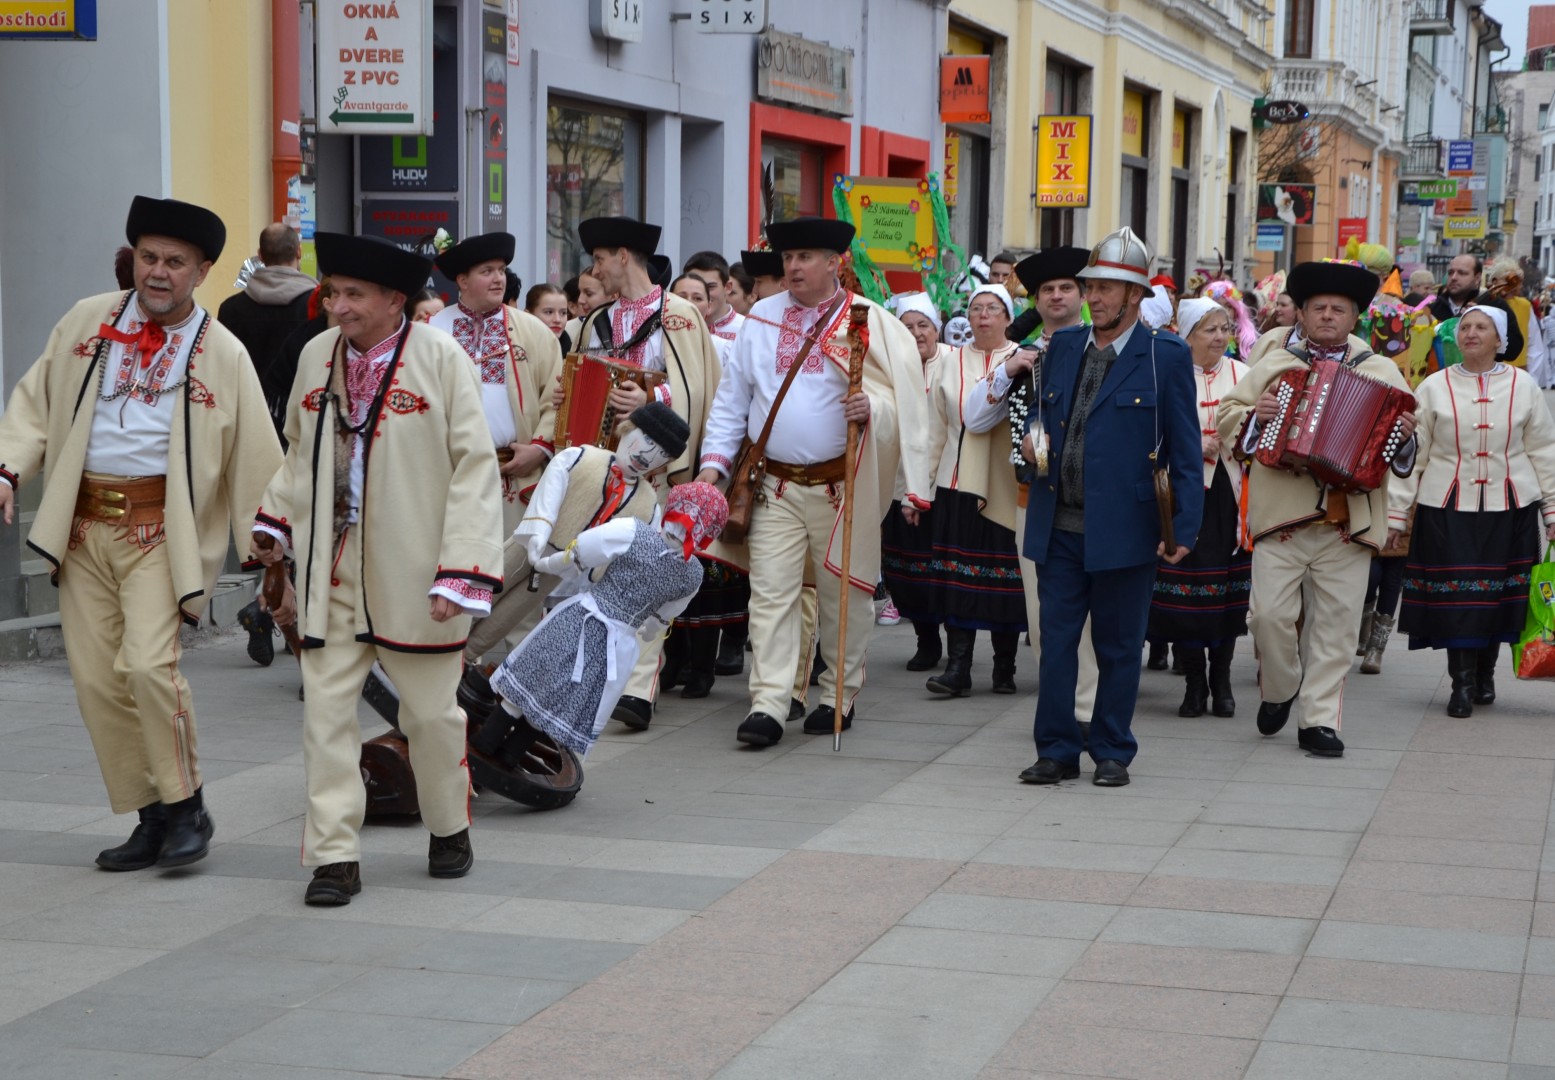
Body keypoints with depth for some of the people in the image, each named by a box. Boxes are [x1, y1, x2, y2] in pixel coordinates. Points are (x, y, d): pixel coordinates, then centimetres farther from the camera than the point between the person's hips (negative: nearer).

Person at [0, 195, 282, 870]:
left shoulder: (222, 354, -1)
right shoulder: (87, 322, 8)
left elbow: (257, 459, 0)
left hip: (160, 529, -4)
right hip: (82, 525, 4)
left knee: (148, 663, -20)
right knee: (96, 680, 4)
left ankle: (186, 807, 1)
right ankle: (152, 818, 18)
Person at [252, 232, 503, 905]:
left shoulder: (438, 357, -8)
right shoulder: (317, 355, 5)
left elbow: (474, 467, -10)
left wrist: (462, 570, -16)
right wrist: (277, 521, 8)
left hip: (410, 573, -3)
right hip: (329, 572, 3)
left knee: (431, 710, 9)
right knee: (325, 709, -1)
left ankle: (449, 830, 31)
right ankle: (335, 856, 6)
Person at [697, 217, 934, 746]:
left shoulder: (870, 321, -2)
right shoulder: (760, 319, 8)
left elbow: (902, 395, -4)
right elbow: (732, 398, 10)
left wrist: (873, 407, -26)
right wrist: (714, 461, 1)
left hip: (842, 485, -2)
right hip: (775, 486, 2)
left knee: (842, 593, 6)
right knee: (770, 593, -5)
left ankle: (838, 697, 21)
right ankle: (767, 706, -7)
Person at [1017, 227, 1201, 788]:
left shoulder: (1166, 356, -4)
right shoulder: (1063, 346, 10)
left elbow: (1185, 451, -4)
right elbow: (1041, 410, 25)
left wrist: (1185, 526, -10)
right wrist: (1032, 435, 1)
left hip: (1123, 529, -4)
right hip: (1059, 527, 4)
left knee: (1118, 648, 7)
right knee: (1055, 641, 5)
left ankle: (1112, 753, 19)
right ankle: (1057, 751, 14)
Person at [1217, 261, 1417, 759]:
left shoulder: (1382, 372, 12)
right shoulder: (1273, 366, 11)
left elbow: (1405, 438, 15)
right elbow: (1227, 414, 14)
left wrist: (1404, 434, -7)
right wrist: (1253, 416, -6)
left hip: (1349, 519, 0)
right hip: (1281, 516, 0)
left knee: (1336, 623, 1)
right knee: (1271, 613, -6)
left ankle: (1320, 719, 10)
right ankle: (1279, 690, 21)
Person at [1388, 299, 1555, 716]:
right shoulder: (1434, 387, 2)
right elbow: (1411, 454, 1)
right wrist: (1395, 513, -3)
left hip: (1509, 509, 1)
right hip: (1448, 509, -1)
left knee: (1499, 595, 6)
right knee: (1455, 595, -4)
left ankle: (1486, 673, 24)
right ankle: (1462, 683, 5)